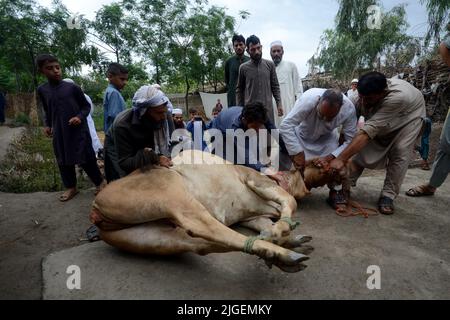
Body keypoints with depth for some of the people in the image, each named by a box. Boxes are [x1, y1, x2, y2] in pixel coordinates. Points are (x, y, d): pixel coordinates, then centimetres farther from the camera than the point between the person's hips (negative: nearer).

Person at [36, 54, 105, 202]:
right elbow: (47, 110, 19)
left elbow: (86, 106, 1)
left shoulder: (72, 87, -8)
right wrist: (48, 125, 7)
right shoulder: (42, 90, 4)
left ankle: (99, 182, 19)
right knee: (63, 161, 11)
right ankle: (71, 187, 27)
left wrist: (80, 117, -15)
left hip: (79, 131, -4)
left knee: (86, 159, 1)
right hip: (59, 133, 4)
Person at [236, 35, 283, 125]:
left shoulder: (270, 65, 5)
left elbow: (275, 86, 8)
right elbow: (239, 90, 8)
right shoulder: (243, 68, 2)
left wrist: (279, 103, -1)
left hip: (267, 108, 1)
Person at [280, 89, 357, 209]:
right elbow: (286, 125, -40)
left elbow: (350, 140, -24)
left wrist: (329, 157, -36)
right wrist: (297, 152, -42)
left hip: (326, 136, 2)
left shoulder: (349, 109, -31)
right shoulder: (308, 99, -40)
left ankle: (336, 192, 3)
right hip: (302, 134, -1)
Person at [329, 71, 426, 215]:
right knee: (364, 147, -10)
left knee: (400, 151, -20)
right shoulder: (365, 95, -31)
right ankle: (346, 184, -1)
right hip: (382, 116, 4)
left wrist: (341, 158, -54)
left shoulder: (397, 97, -46)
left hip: (410, 113, -4)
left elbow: (368, 131, -51)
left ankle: (388, 195, -8)